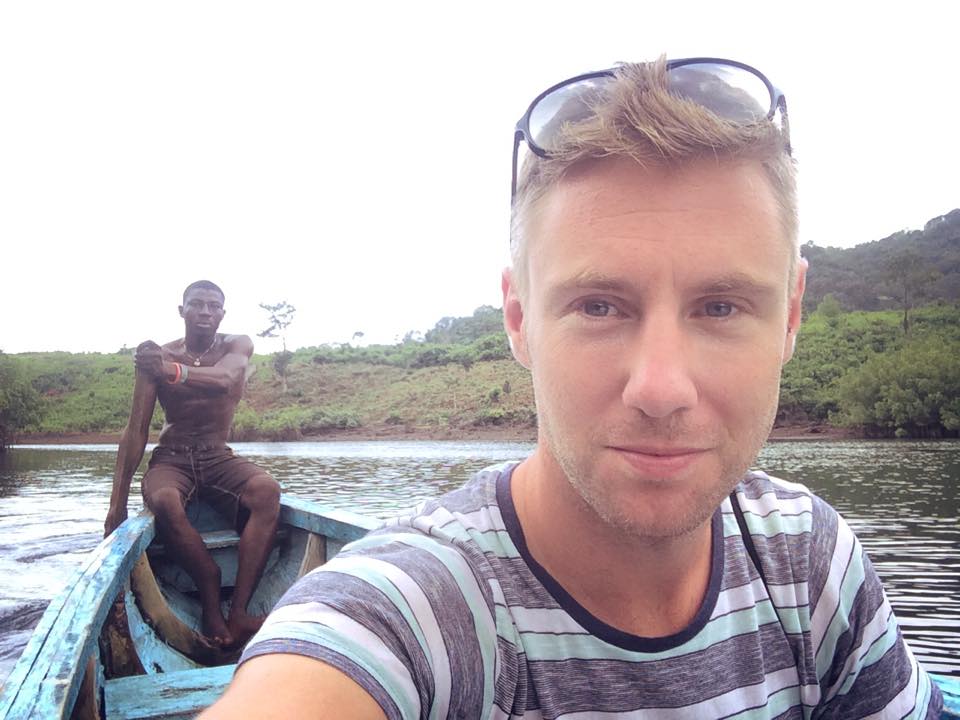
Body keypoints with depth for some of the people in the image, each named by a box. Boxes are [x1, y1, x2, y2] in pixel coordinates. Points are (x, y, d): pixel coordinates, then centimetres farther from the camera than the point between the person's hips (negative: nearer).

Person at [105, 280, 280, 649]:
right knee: (164, 501, -36)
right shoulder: (156, 355, -1)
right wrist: (118, 500, -10)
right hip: (170, 459, 0)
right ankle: (212, 602, -26)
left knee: (267, 490, -31)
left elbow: (224, 378, -26)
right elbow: (136, 430, -2)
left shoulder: (237, 345, 0)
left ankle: (237, 613, -37)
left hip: (219, 459, 1)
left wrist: (176, 371, -49)